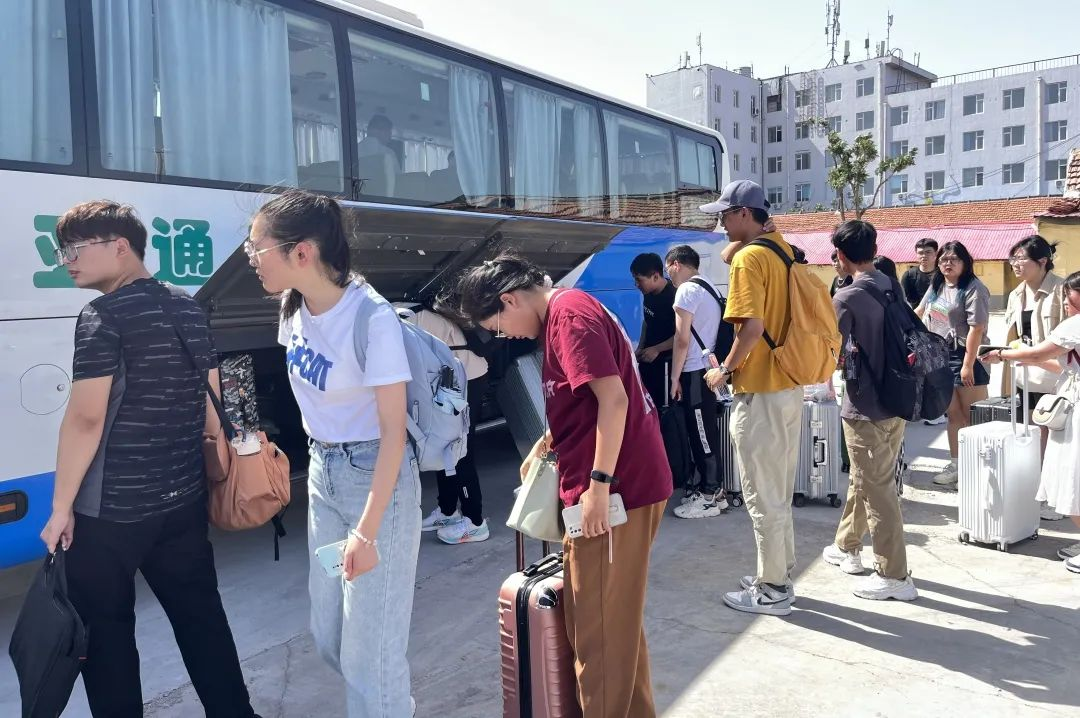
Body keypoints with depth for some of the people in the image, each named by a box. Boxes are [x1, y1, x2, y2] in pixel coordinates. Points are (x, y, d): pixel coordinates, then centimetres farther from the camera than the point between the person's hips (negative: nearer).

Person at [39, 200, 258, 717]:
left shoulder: (103, 315, -13)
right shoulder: (189, 309, 7)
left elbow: (86, 418, -18)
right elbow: (213, 404, 11)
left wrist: (61, 506, -12)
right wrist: (215, 473, 20)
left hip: (109, 510, -6)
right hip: (184, 501, 7)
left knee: (106, 632, 10)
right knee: (201, 617, 17)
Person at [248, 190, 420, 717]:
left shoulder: (372, 318, -23)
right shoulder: (295, 307, -1)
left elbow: (393, 432, -22)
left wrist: (366, 530, -22)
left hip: (375, 476, -8)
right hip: (322, 473, 8)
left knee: (370, 649, 0)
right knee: (328, 637, 18)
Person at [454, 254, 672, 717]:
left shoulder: (570, 314, -14)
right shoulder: (569, 312, 16)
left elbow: (613, 399, -23)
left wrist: (598, 484, -22)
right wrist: (544, 444, 27)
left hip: (616, 490, -10)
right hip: (632, 484, 10)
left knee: (598, 627, 1)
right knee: (617, 619, 19)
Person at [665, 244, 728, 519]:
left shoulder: (687, 290, -12)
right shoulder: (708, 287, 16)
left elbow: (682, 340, -16)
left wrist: (675, 377, -11)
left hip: (694, 372, -9)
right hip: (707, 368, 9)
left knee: (703, 434, -3)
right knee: (702, 432, 14)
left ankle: (711, 496, 4)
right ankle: (702, 485, 22)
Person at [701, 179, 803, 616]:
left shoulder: (749, 257, -16)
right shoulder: (781, 247, 11)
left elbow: (752, 327, -24)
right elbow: (726, 255, 26)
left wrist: (725, 371, -12)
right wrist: (743, 236, 10)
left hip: (760, 392, -9)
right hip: (788, 386, 9)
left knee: (762, 496, 2)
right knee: (779, 491, 19)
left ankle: (771, 592, 13)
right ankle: (779, 575, 31)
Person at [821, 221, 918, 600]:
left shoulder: (846, 298, -16)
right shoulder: (895, 287, 6)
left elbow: (835, 356, -12)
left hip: (865, 406, -8)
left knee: (876, 489, 1)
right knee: (863, 479, 20)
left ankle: (894, 576, 8)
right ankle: (847, 547, 35)